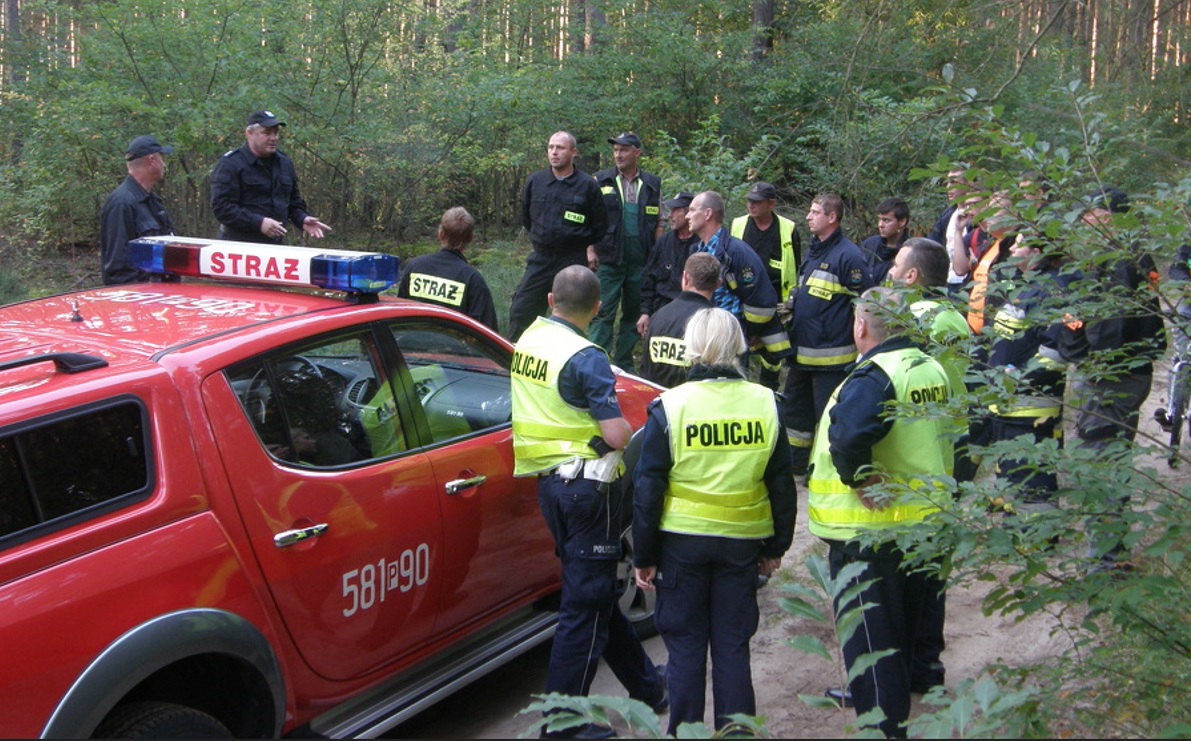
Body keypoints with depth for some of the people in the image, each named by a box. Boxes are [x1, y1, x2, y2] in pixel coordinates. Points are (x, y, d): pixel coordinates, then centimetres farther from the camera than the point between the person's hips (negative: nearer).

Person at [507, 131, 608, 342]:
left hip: (574, 261, -3)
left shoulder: (588, 185, -5)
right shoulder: (534, 181, 3)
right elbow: (525, 217, 18)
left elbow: (600, 224, 6)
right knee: (520, 310, 0)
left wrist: (589, 247, 6)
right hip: (540, 259, 3)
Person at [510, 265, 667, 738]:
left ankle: (645, 686, 35)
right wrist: (634, 435, 0)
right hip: (586, 485, -8)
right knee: (585, 604, 1)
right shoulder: (585, 358, -19)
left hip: (549, 481, 8)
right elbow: (617, 435, -20)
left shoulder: (528, 340, 5)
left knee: (595, 591, 18)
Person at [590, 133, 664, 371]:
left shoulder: (653, 184, 8)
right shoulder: (601, 181, 3)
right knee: (603, 313, -6)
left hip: (641, 262, 3)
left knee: (633, 314, 9)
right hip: (608, 260, -2)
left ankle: (624, 365, 19)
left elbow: (659, 223, 12)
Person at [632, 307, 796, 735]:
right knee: (733, 646, 12)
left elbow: (648, 488, -8)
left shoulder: (670, 406, -11)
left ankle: (685, 731, 17)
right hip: (742, 541, 2)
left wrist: (644, 556, 0)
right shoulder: (766, 404, -3)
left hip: (682, 542, -2)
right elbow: (782, 484, 4)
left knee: (685, 646, 10)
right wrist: (776, 547, 14)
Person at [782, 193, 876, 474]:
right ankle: (794, 461, 32)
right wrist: (790, 306, 11)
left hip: (830, 354, -9)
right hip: (802, 351, 9)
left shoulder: (847, 254, -14)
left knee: (827, 414, 1)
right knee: (796, 406, 18)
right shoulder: (813, 250, 14)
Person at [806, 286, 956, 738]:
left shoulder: (873, 377, -22)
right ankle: (890, 699, 44)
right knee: (900, 626, 25)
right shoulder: (932, 370, 6)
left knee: (869, 635, 2)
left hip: (868, 531, -9)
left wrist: (861, 481, -25)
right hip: (924, 521, 9)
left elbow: (849, 436, -41)